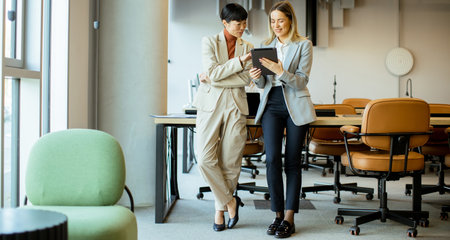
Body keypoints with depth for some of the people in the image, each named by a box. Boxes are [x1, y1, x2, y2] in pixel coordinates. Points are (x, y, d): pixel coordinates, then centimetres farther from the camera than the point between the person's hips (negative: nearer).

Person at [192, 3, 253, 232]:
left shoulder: (248, 48, 12)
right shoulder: (209, 41, 7)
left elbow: (245, 79, -2)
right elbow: (213, 71, -7)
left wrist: (213, 79, -6)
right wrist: (239, 61, -11)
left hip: (235, 105, 1)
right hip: (210, 104, -1)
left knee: (230, 162, -1)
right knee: (205, 160, -10)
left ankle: (220, 209, 16)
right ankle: (230, 201, 8)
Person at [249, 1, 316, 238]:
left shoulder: (303, 45, -1)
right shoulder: (267, 45, 11)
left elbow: (302, 81, -9)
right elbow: (264, 84, 14)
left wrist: (281, 71, -26)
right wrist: (257, 77, -9)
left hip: (296, 106, -3)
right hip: (272, 105, 3)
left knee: (292, 162, 0)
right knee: (272, 159, -8)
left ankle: (289, 218, 6)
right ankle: (278, 214, 4)